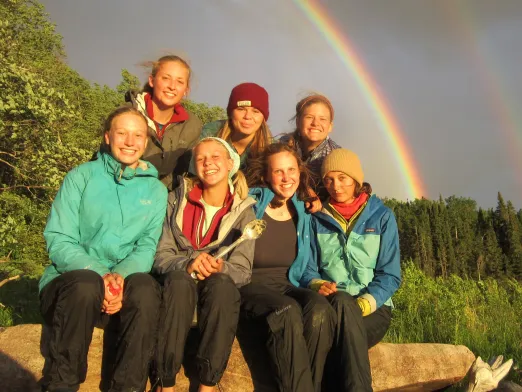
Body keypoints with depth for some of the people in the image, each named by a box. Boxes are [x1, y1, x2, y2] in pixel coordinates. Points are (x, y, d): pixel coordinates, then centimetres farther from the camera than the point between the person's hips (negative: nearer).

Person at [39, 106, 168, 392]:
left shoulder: (156, 189, 9)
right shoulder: (81, 176, 2)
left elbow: (146, 247, 0)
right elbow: (58, 241, -6)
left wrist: (121, 275, -22)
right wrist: (99, 275, -23)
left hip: (122, 287, 2)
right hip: (71, 281, -1)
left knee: (145, 286, -32)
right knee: (86, 284, -36)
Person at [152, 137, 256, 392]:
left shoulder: (243, 211, 0)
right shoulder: (177, 200, 1)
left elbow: (242, 270, -7)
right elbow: (160, 256, -5)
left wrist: (220, 268, -30)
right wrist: (187, 264, -27)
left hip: (220, 290, 0)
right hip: (178, 284, 0)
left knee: (222, 284, -35)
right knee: (180, 280, -35)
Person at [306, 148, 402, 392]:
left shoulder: (382, 217, 6)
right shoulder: (318, 218, 13)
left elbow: (390, 275, 0)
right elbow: (309, 267, 8)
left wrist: (364, 303, -17)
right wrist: (318, 286, -16)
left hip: (372, 308, -1)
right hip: (330, 306, 1)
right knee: (342, 302, -37)